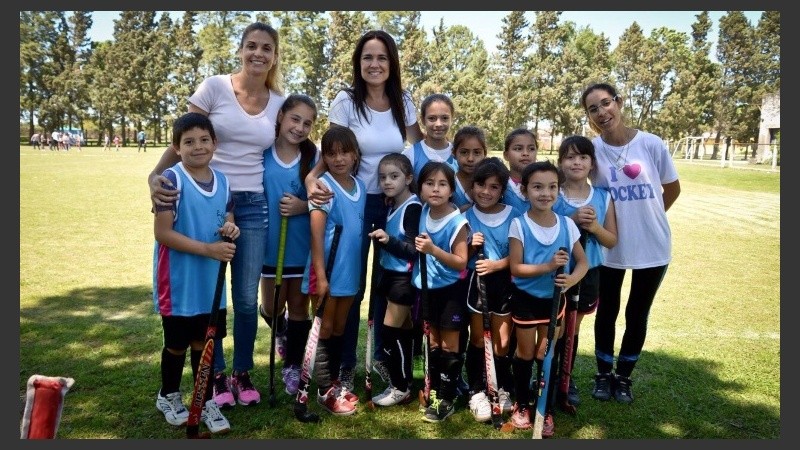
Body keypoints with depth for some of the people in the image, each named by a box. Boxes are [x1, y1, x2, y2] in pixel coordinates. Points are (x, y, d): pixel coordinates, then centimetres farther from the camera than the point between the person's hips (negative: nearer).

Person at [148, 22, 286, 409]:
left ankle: (242, 374, 27)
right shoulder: (214, 87, -4)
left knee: (247, 299, 6)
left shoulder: (279, 103, 6)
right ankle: (216, 375, 26)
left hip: (252, 205, 2)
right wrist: (155, 175, -21)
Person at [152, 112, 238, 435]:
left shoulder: (222, 181, 2)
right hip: (179, 282, -5)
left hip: (211, 280, 5)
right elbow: (163, 232, -19)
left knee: (203, 341, 16)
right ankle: (168, 396, 37)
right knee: (177, 344, 12)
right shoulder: (171, 179, -16)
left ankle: (205, 400, 31)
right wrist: (208, 249, -25)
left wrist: (231, 229, -11)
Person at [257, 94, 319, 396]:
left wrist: (302, 206, -19)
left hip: (303, 245, 0)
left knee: (299, 306, 10)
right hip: (270, 242, 1)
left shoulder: (313, 157, -4)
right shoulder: (262, 153, -5)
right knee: (272, 307, 12)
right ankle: (281, 332, 48)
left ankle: (292, 367, 26)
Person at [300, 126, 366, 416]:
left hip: (351, 270, 6)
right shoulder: (323, 185, -12)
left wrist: (362, 270, 12)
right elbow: (316, 232, -17)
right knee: (325, 329, 5)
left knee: (339, 329, 16)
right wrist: (320, 275, -20)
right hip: (327, 269, -6)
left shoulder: (360, 186, 6)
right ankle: (325, 391, 14)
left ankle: (334, 382, 28)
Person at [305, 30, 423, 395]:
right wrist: (312, 178, -31)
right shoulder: (346, 101, -9)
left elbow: (420, 144, 14)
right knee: (351, 285, 5)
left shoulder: (403, 101, 2)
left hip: (393, 201, 4)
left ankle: (383, 358, 32)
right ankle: (346, 365, 22)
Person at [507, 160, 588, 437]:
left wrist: (572, 278, -23)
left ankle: (547, 410, 28)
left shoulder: (567, 224, -7)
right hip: (525, 298, -2)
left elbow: (582, 261, -2)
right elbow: (515, 268, -18)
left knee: (547, 355, 12)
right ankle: (522, 405, 32)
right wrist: (548, 266, -30)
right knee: (526, 354, 13)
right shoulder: (519, 224, -16)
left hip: (553, 299, 2)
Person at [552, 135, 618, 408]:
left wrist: (594, 226, -18)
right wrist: (572, 220, -23)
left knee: (573, 327, 17)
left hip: (588, 273, 3)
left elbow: (612, 241, 1)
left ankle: (566, 378, 33)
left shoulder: (603, 197, -2)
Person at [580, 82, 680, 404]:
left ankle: (623, 376, 31)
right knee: (607, 312, 12)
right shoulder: (591, 149, -10)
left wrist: (647, 217, 7)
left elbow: (672, 189, 3)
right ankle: (604, 374, 32)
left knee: (637, 315, 12)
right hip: (610, 247, 0)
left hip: (653, 246, 0)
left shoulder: (651, 144, -11)